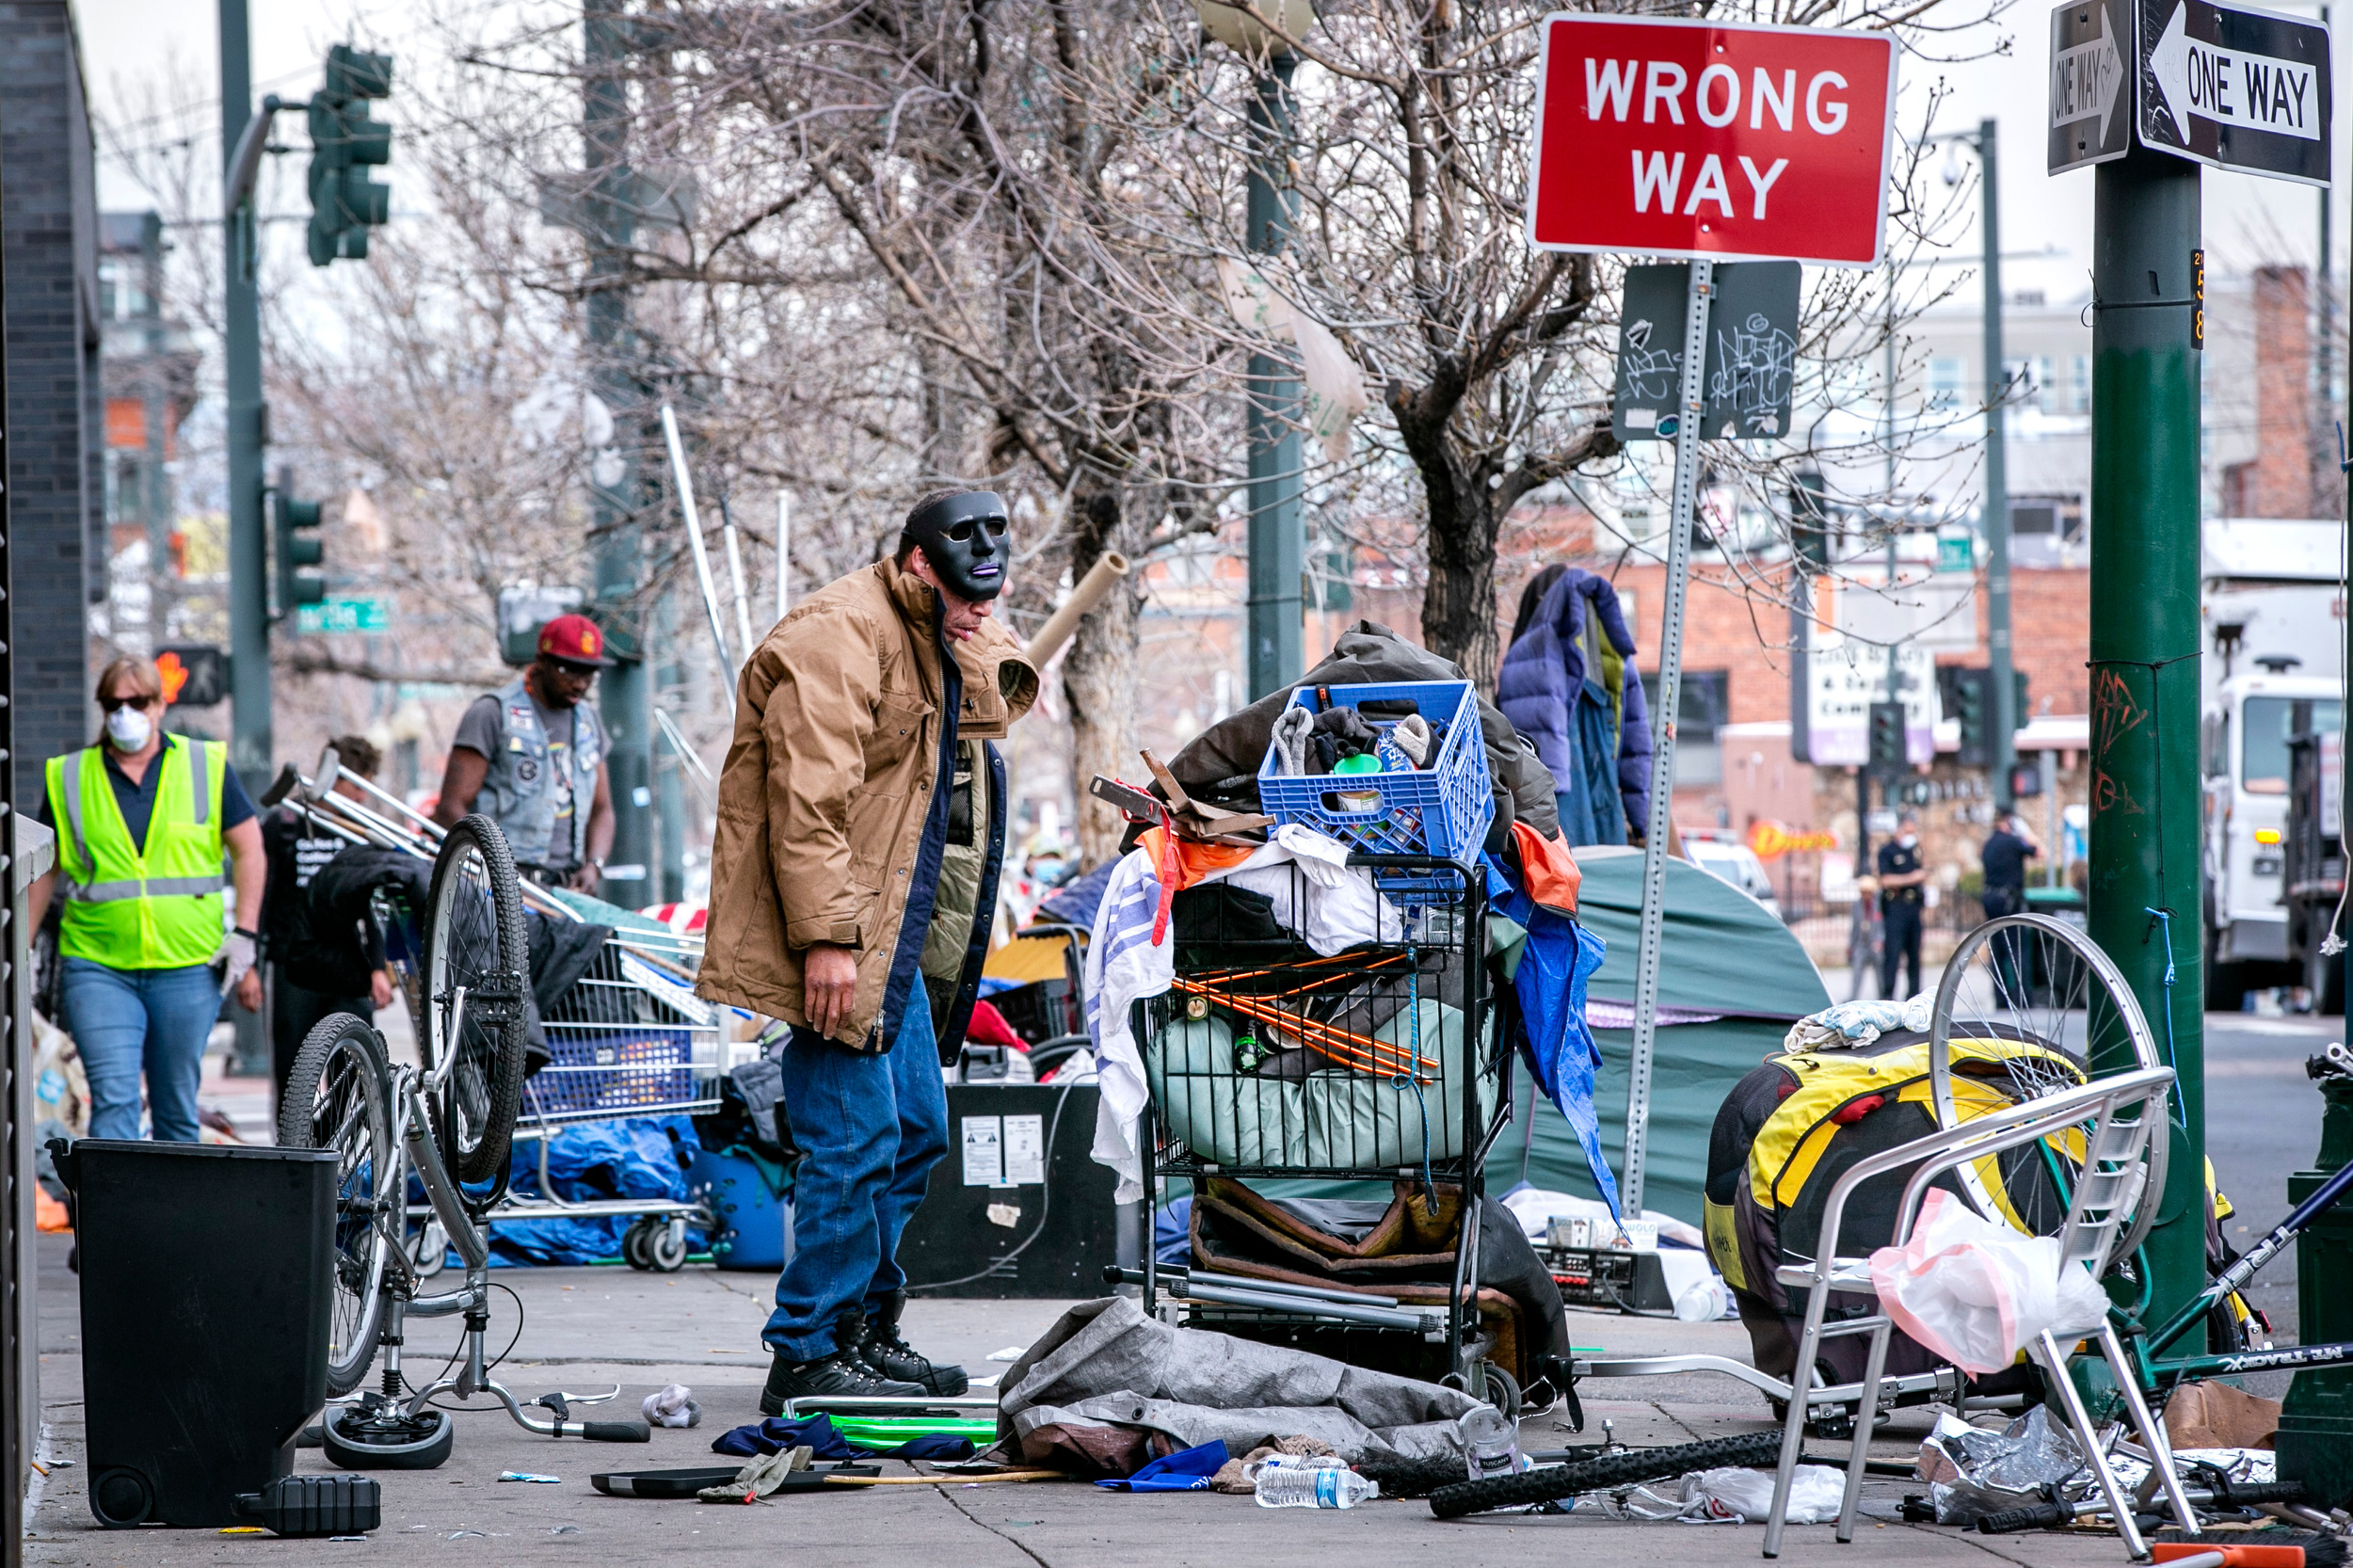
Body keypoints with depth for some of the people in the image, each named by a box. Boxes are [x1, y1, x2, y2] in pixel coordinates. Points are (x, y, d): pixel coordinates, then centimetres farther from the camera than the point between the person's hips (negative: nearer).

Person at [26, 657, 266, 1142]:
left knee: (177, 1106, 7)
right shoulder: (68, 779, 7)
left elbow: (248, 849, 8)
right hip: (98, 965, 0)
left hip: (186, 968, 0)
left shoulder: (207, 766, 6)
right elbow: (43, 870, 14)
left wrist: (243, 938, 0)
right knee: (113, 1098, -13)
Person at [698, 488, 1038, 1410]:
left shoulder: (933, 641, 15)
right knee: (854, 1143, -11)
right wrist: (827, 936, -27)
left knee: (914, 1135, 14)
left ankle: (865, 1331, 24)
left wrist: (973, 641, 2)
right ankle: (808, 1358, -6)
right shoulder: (839, 635, -17)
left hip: (886, 934, 10)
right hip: (836, 944, -10)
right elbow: (808, 797, -23)